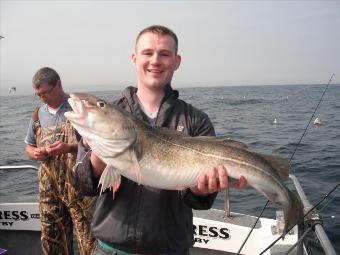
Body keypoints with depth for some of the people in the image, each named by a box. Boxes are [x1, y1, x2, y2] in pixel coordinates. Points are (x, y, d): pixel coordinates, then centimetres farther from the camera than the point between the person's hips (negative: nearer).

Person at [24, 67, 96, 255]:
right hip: (49, 188, 5)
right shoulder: (38, 115, 11)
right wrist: (35, 153, -2)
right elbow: (29, 147, 21)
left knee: (88, 239, -1)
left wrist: (70, 147, -21)